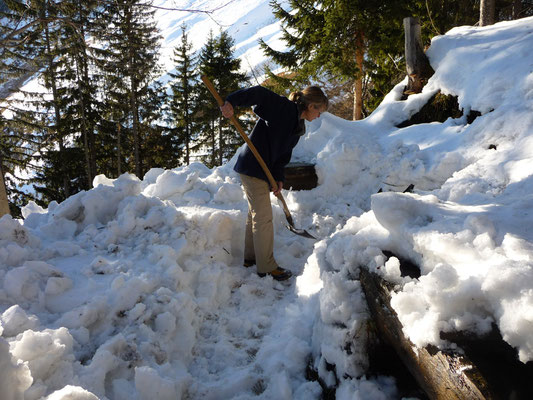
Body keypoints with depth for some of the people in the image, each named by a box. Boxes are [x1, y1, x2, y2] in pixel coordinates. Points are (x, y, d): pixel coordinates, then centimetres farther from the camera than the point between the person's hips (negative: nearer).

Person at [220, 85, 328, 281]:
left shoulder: (297, 127, 12)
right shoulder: (284, 108, -14)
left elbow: (283, 155, 7)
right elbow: (259, 94, -26)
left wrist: (278, 178, -6)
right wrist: (231, 102, -39)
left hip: (262, 170, 10)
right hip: (252, 167, -10)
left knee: (255, 213, 20)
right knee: (263, 218, -4)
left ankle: (251, 257, 36)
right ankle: (267, 267, 8)